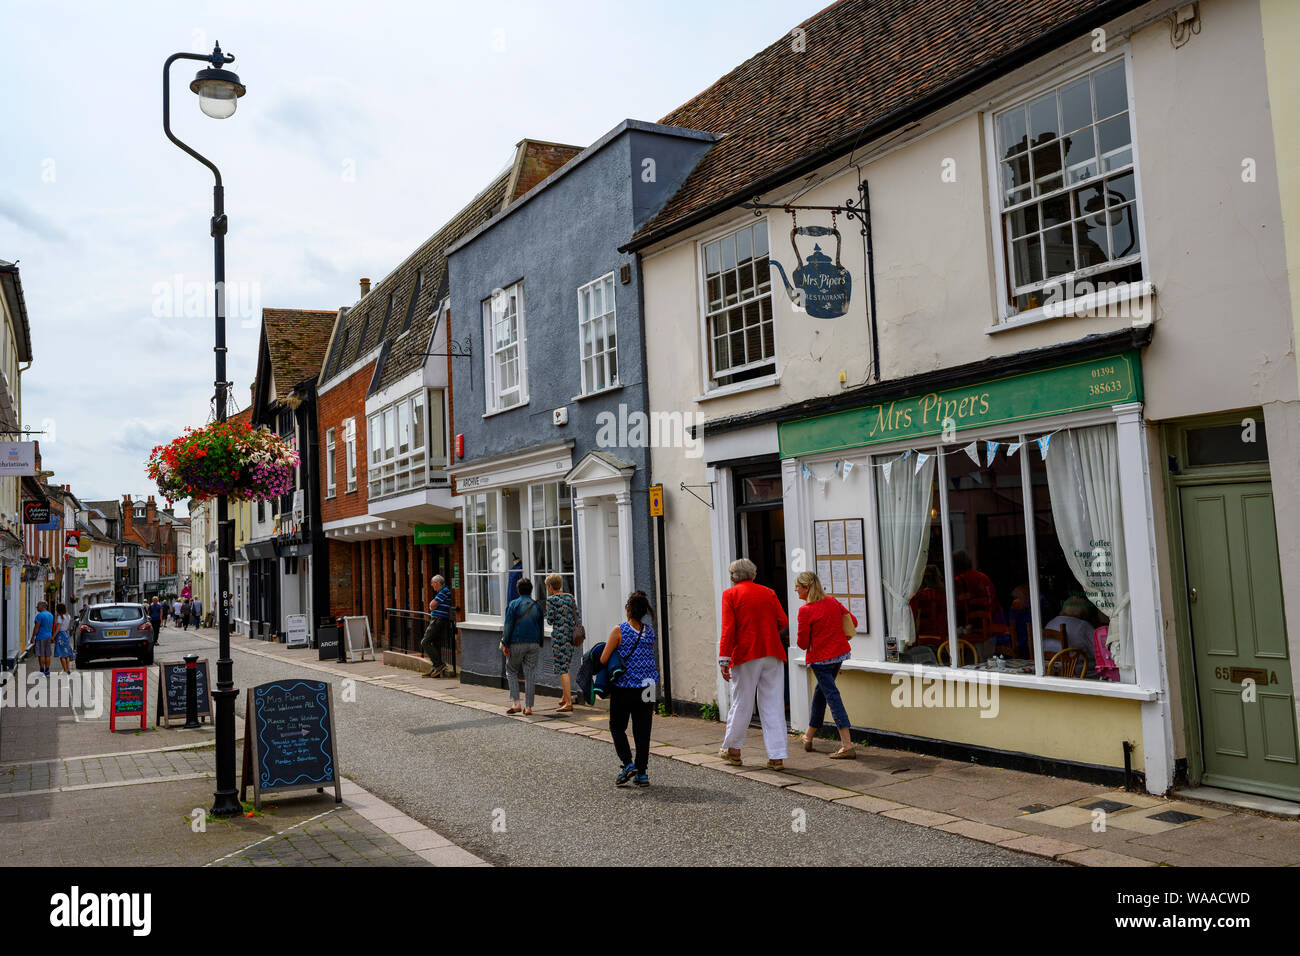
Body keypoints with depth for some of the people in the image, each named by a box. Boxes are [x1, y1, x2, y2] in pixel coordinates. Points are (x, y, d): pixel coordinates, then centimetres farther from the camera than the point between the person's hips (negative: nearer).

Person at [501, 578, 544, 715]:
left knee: (512, 671, 12)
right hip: (534, 644, 3)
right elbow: (541, 627, 11)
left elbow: (509, 626, -9)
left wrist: (505, 644, -6)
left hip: (517, 643, -3)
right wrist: (540, 645, 17)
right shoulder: (537, 606, 8)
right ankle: (528, 707, 5)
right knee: (530, 675, 6)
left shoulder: (513, 604, -4)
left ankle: (515, 703, 2)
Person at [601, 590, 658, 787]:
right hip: (647, 688, 4)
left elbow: (603, 660, -11)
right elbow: (651, 657, 10)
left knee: (617, 727, 13)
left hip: (623, 687, -4)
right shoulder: (649, 631, 1)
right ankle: (642, 773, 11)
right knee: (642, 730, 10)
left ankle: (628, 763, -3)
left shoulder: (619, 631, -11)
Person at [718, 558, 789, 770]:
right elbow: (783, 622, 4)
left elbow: (728, 629, -8)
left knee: (741, 704, 9)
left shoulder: (730, 594, 0)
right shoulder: (768, 593, 10)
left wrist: (723, 661, -10)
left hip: (745, 655, -3)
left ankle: (732, 750, 23)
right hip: (772, 654, 3)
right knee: (773, 706, 4)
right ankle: (777, 757, 3)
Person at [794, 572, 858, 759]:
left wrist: (809, 644, 10)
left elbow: (803, 643, -13)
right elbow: (853, 621, 11)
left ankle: (847, 745, -11)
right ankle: (809, 737, 34)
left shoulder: (805, 611, -17)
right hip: (839, 653, 8)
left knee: (832, 696, -6)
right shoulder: (832, 601, 3)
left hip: (820, 658, -8)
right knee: (820, 691, 20)